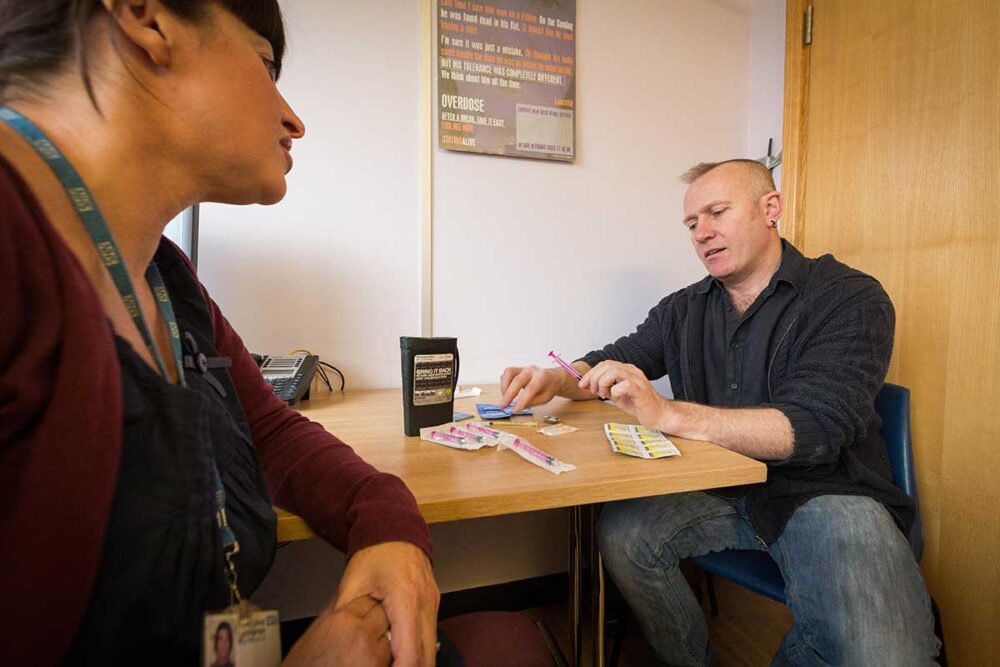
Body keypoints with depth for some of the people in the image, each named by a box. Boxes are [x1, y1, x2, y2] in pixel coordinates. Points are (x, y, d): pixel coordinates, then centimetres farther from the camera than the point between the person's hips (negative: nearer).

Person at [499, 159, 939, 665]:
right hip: (724, 491, 4)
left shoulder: (849, 299, -10)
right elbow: (615, 359, 10)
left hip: (825, 494, -3)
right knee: (621, 533, -17)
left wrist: (668, 414, -33)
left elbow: (815, 425, -23)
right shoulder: (684, 310, 5)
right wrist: (558, 380, -13)